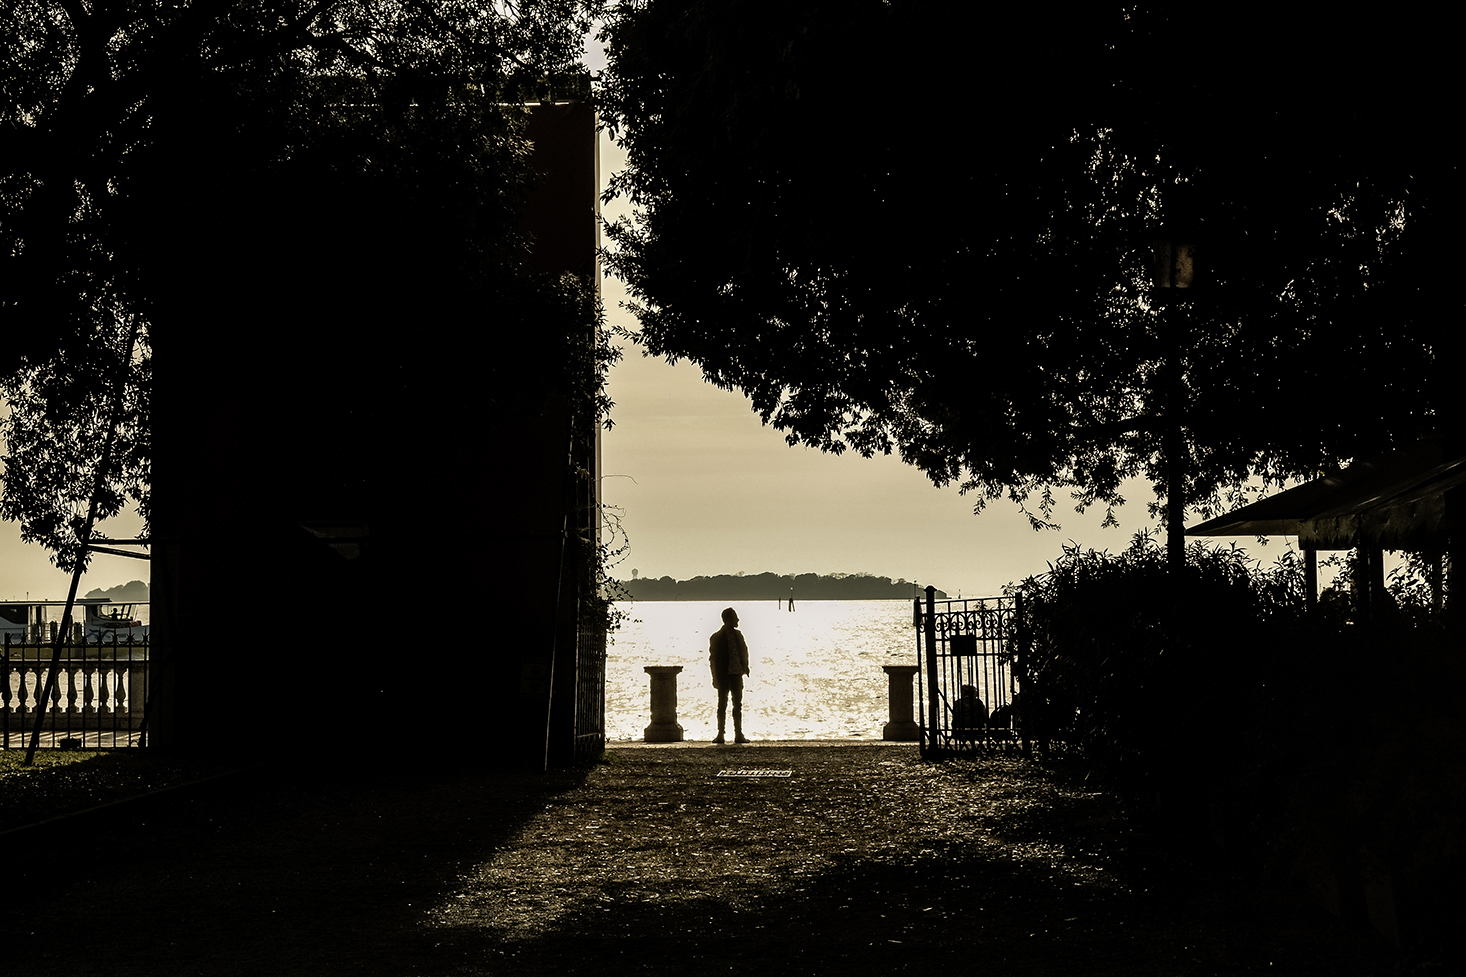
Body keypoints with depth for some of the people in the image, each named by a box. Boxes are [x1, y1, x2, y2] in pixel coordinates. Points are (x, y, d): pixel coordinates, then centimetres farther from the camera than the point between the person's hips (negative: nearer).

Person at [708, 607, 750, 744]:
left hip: (736, 674, 5)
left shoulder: (738, 634, 10)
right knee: (722, 704, 0)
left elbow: (744, 651, 20)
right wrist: (716, 678, -9)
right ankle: (720, 734, 6)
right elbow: (713, 659, -5)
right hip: (724, 676, -5)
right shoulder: (716, 637, -5)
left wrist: (745, 667, 7)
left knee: (738, 705, 5)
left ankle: (738, 734, 10)